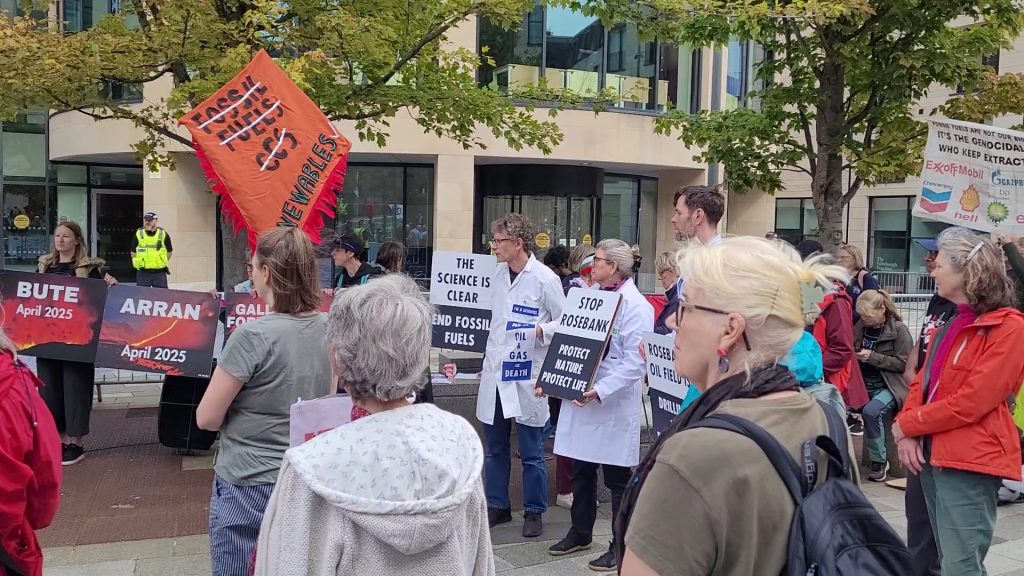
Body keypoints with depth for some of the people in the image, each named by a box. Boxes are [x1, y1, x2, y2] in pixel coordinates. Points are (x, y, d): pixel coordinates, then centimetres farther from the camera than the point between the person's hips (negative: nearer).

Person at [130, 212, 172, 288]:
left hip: (159, 273, -1)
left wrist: (162, 263, 5)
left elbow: (169, 252, 11)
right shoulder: (138, 234, 3)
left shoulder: (163, 234, 2)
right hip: (143, 273, 1)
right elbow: (133, 253, 11)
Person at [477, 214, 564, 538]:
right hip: (494, 372, 6)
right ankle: (497, 506, 29)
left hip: (526, 376, -6)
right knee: (495, 449, 15)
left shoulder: (544, 279, -11)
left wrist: (540, 331, -22)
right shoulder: (497, 274, 8)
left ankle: (534, 512, 21)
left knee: (531, 453, 7)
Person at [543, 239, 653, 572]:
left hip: (613, 405, -7)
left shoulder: (635, 305, -12)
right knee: (581, 472, 17)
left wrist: (600, 390, -28)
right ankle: (580, 534, 34)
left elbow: (635, 362, -19)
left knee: (617, 480, 5)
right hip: (580, 397, 7)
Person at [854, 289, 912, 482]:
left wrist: (873, 357, -17)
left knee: (871, 411, -32)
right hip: (863, 384, 5)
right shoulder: (860, 326, 9)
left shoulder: (899, 330, -7)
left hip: (888, 387, -5)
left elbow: (904, 364, -10)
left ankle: (879, 461, -14)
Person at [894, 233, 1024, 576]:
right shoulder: (950, 322, 15)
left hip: (969, 463, -8)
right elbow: (922, 382, 12)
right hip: (930, 453, 9)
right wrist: (906, 435, -4)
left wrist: (906, 425, -9)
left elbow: (969, 404, -20)